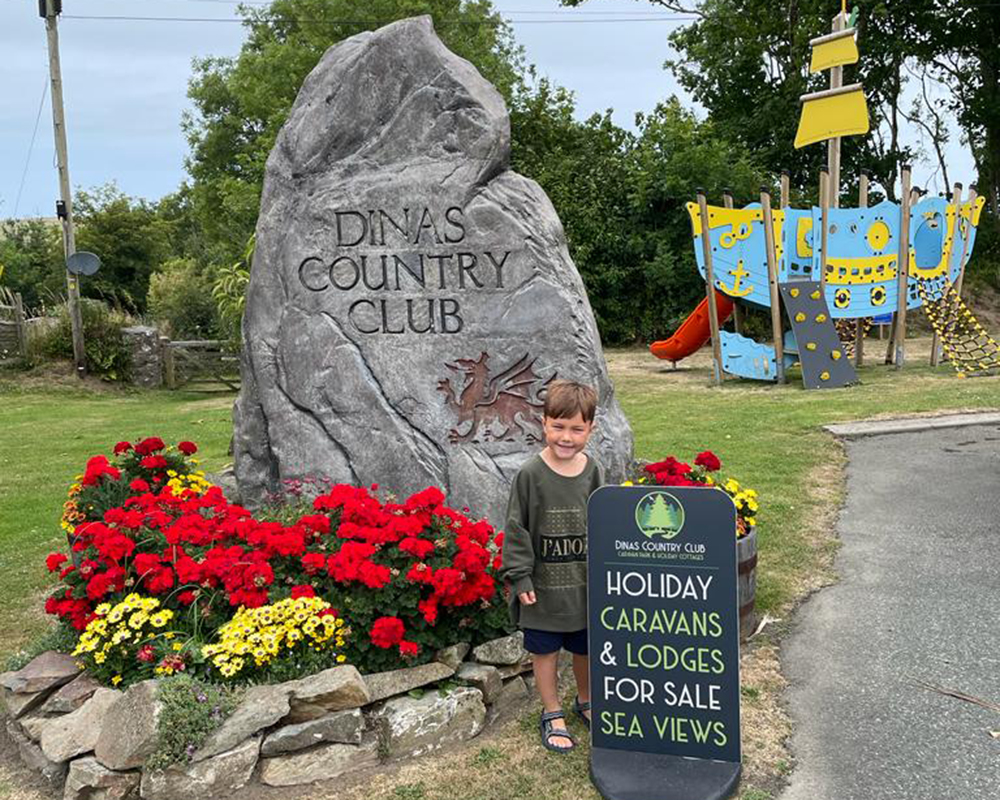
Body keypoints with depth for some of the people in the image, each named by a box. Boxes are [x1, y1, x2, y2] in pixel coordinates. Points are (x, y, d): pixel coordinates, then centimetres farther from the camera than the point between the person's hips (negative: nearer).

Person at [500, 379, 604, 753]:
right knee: (545, 650, 11)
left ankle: (585, 701, 43)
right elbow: (517, 529, -9)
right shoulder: (530, 475, -14)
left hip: (586, 584, 3)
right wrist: (520, 578, -11)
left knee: (585, 648, 18)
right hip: (543, 585, -3)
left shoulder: (593, 473, -4)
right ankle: (552, 714, 31)